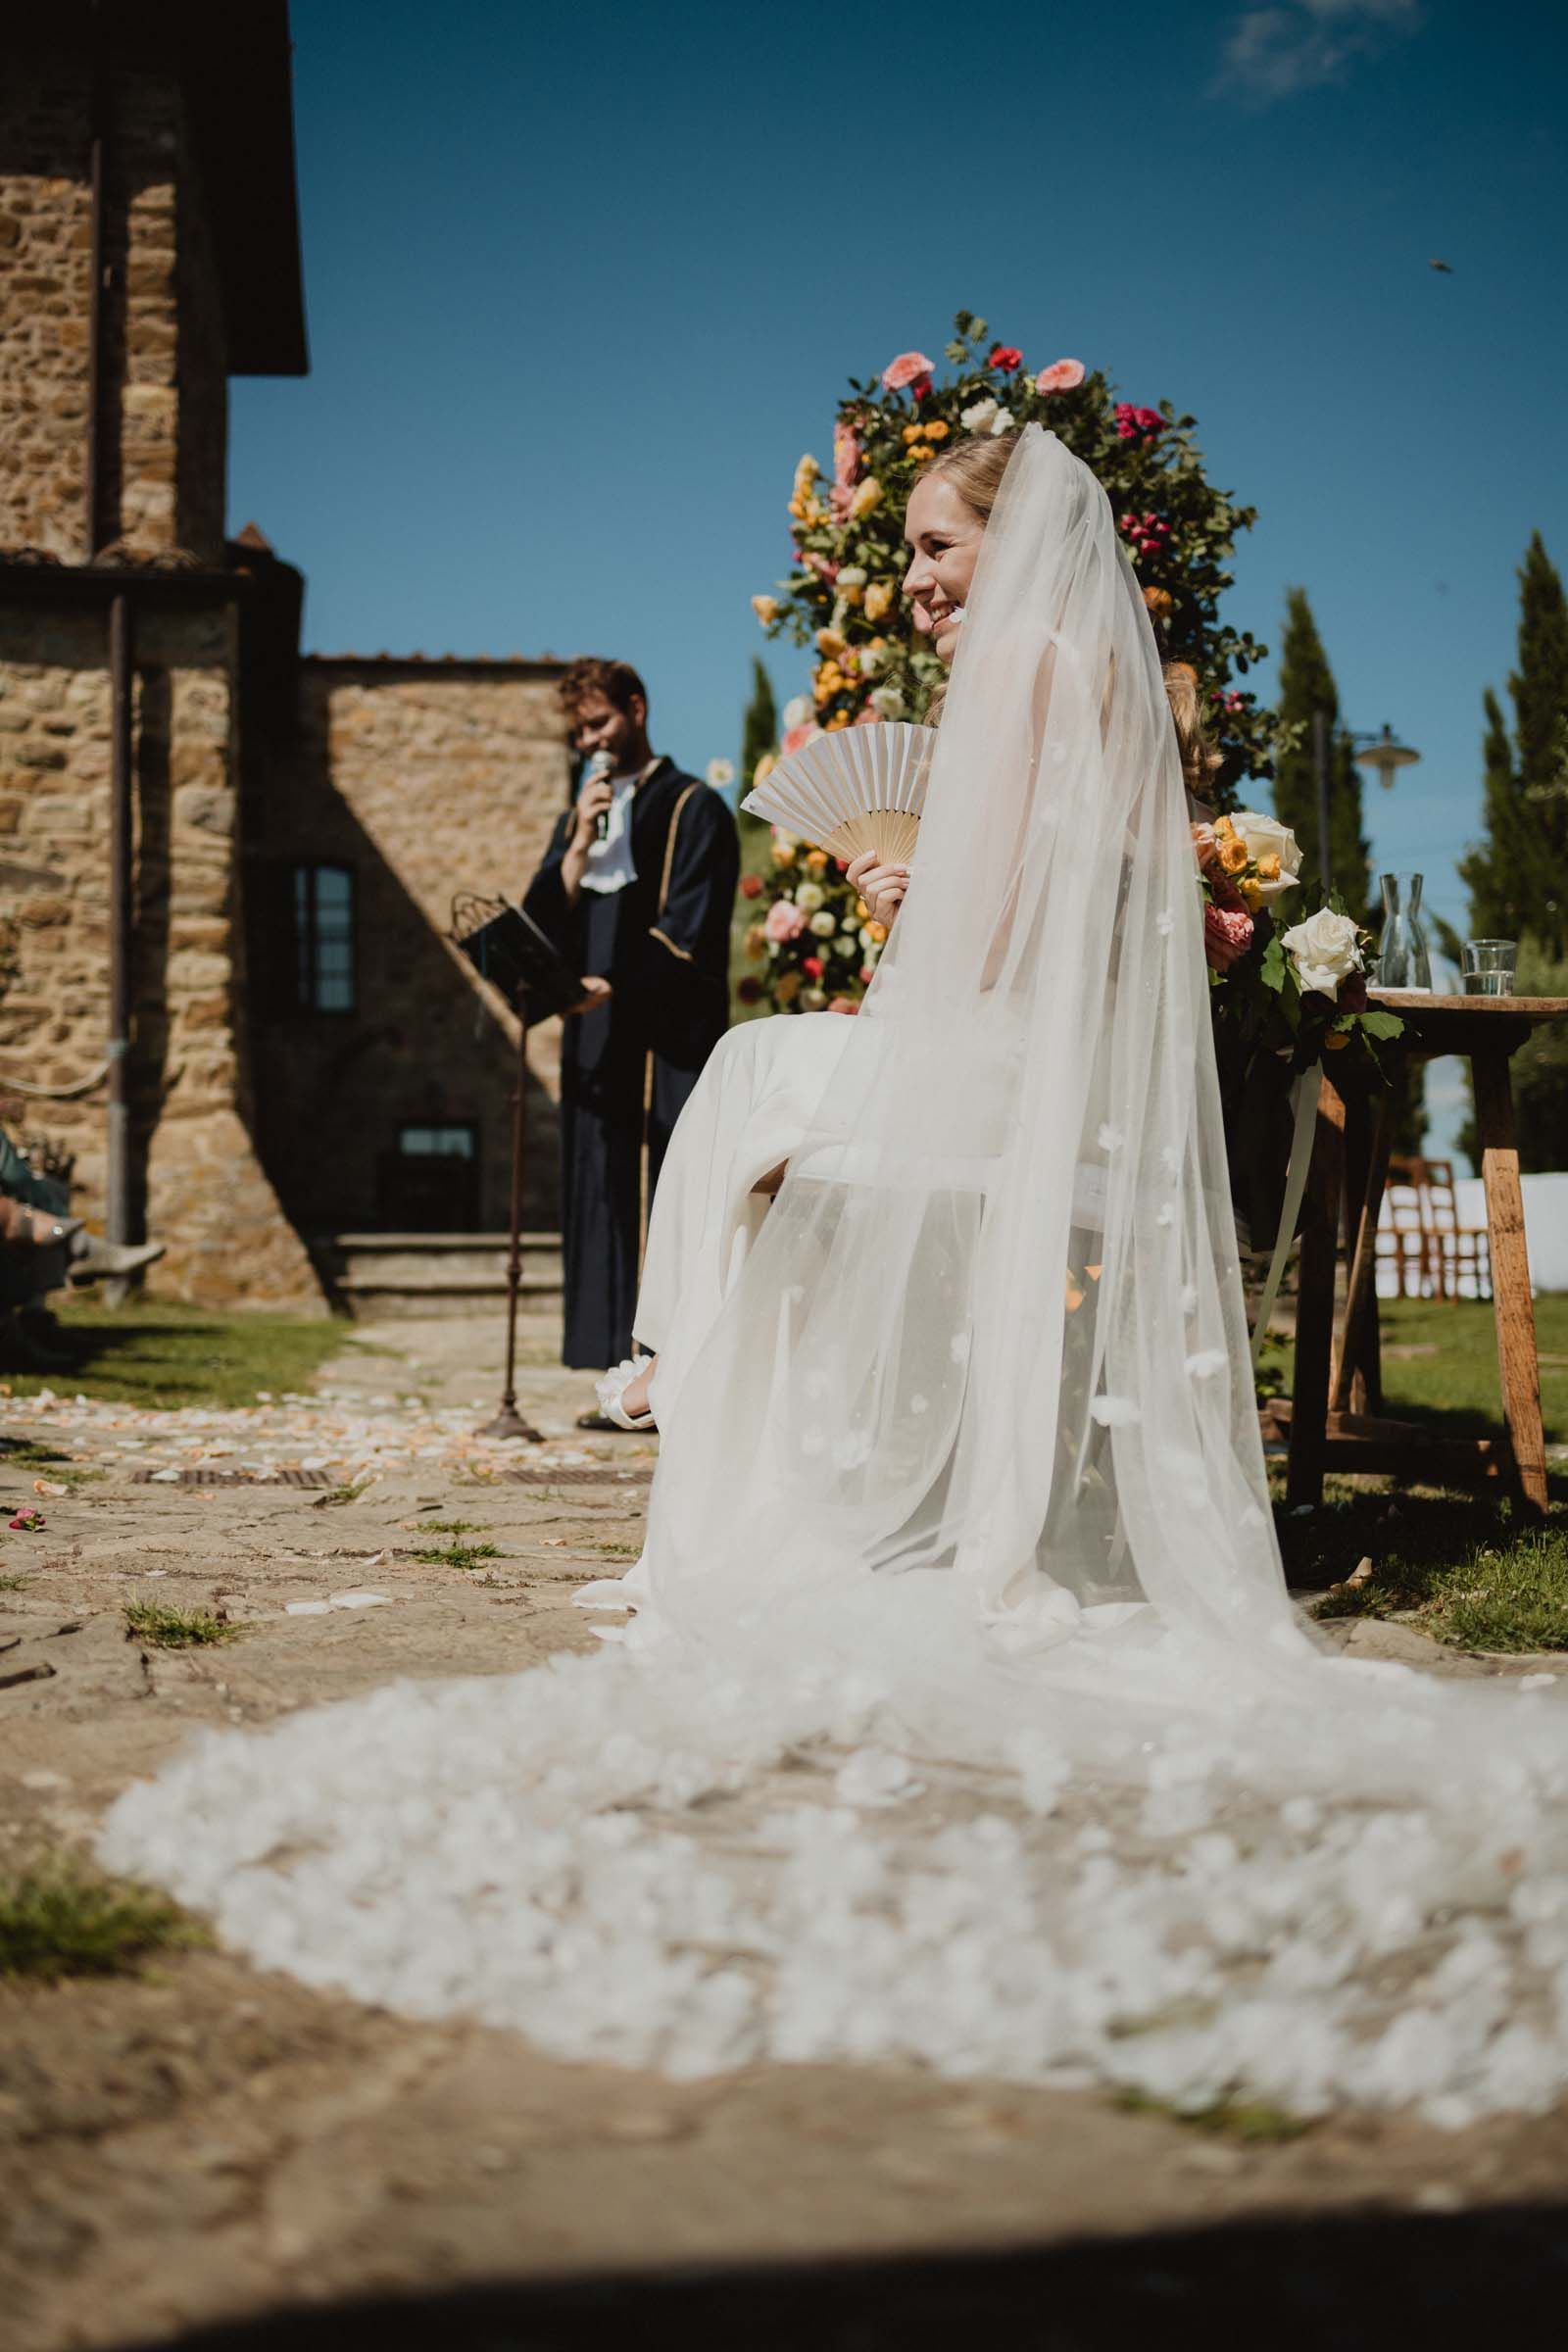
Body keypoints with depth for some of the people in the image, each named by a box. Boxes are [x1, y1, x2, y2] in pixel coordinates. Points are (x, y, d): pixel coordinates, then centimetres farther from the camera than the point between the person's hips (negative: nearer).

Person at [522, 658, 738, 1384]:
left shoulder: (693, 809, 1)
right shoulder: (579, 818, 20)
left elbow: (689, 933, -10)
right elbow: (542, 922, 9)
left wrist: (614, 984, -22)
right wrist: (581, 844, -4)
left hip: (669, 1038, -6)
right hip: (598, 1046, 6)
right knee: (607, 1203, 3)